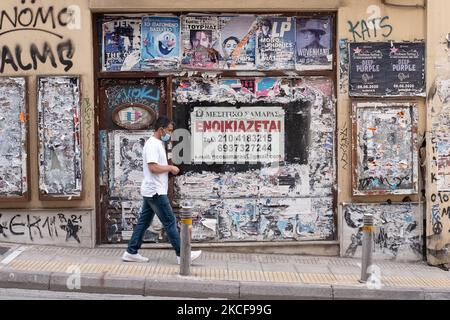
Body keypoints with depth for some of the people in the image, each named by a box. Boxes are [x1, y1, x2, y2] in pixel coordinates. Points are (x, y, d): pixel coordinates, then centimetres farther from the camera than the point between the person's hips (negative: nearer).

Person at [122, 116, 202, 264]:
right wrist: (170, 168, -13)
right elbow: (153, 167, -24)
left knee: (144, 222, 13)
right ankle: (182, 254, 1)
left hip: (152, 191, 10)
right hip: (155, 192, -10)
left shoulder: (158, 144, 17)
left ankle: (131, 252, 18)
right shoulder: (152, 144, -15)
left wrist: (169, 169, 9)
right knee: (170, 222, -5)